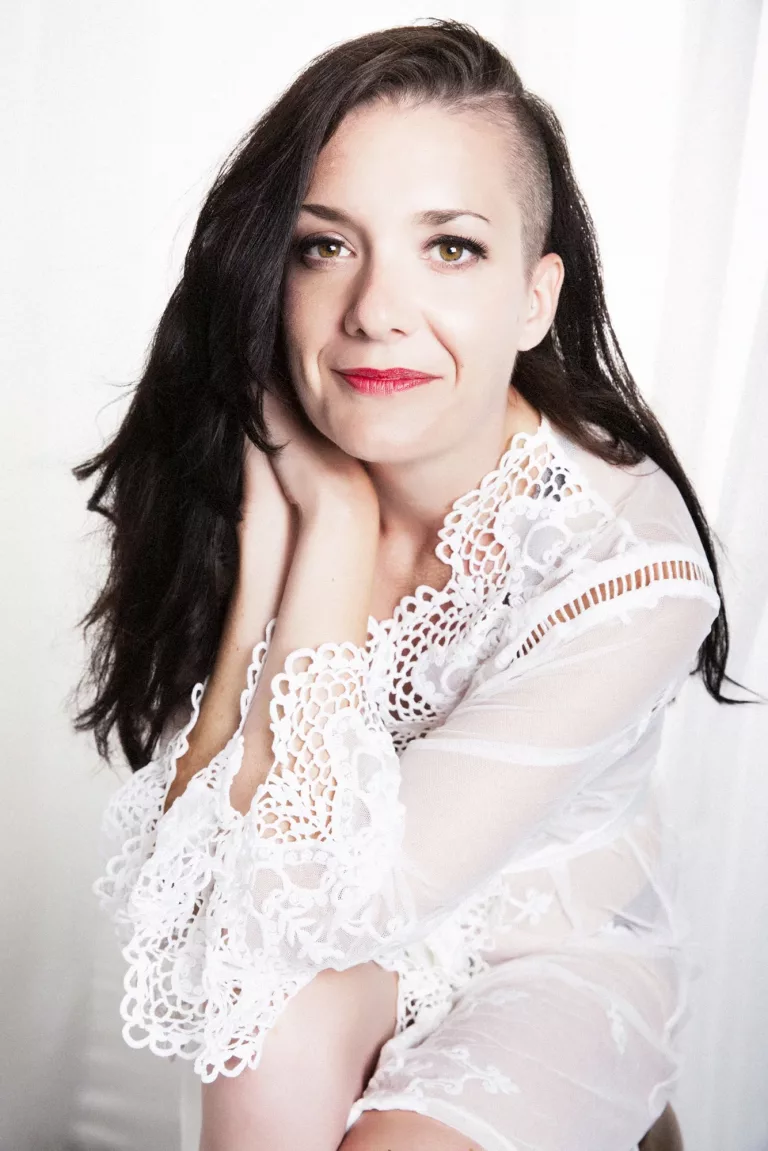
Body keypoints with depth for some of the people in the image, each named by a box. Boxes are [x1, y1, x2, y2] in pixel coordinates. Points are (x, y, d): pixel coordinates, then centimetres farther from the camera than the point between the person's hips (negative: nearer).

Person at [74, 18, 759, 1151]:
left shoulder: (631, 563, -28)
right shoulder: (263, 472, -15)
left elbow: (307, 894, -28)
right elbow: (188, 874, -20)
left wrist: (338, 524, -29)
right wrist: (269, 529, -27)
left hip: (552, 964, -2)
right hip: (354, 942, 2)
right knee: (283, 1022, -29)